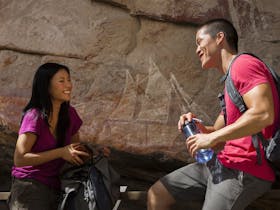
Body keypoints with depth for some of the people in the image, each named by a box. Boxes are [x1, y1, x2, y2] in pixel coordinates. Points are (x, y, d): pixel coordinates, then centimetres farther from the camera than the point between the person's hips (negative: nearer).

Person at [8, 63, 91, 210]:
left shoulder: (70, 114, 3)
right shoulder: (34, 116, -16)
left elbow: (76, 148, 17)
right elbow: (19, 159, -20)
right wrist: (61, 152, -21)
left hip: (55, 185, 6)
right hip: (29, 185, -6)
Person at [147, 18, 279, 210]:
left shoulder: (244, 64, -11)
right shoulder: (231, 78, 21)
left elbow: (263, 114, -27)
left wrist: (212, 137, -21)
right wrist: (201, 128, 1)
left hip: (244, 171, -10)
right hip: (222, 163, 10)